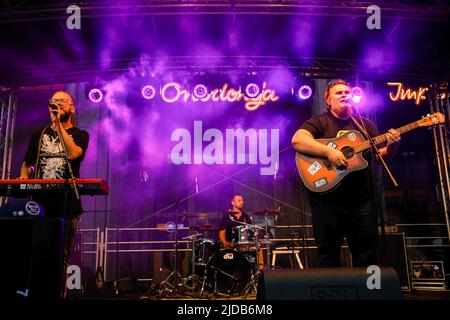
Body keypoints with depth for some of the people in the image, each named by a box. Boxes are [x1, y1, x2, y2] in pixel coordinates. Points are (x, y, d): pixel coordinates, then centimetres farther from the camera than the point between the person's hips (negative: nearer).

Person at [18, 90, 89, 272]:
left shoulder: (80, 135, 7)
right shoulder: (39, 134, 17)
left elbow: (72, 154, -15)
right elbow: (27, 163, 21)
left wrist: (58, 125, -14)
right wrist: (24, 176, -1)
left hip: (66, 203, -3)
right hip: (39, 202, 3)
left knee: (62, 255, -1)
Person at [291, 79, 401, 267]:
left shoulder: (365, 125, 16)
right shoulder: (320, 122, 1)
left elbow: (381, 157, 14)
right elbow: (297, 140, -17)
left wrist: (391, 146, -7)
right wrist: (329, 151, -26)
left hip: (363, 200, 4)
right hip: (328, 201, -4)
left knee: (367, 259, 11)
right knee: (329, 259, 6)